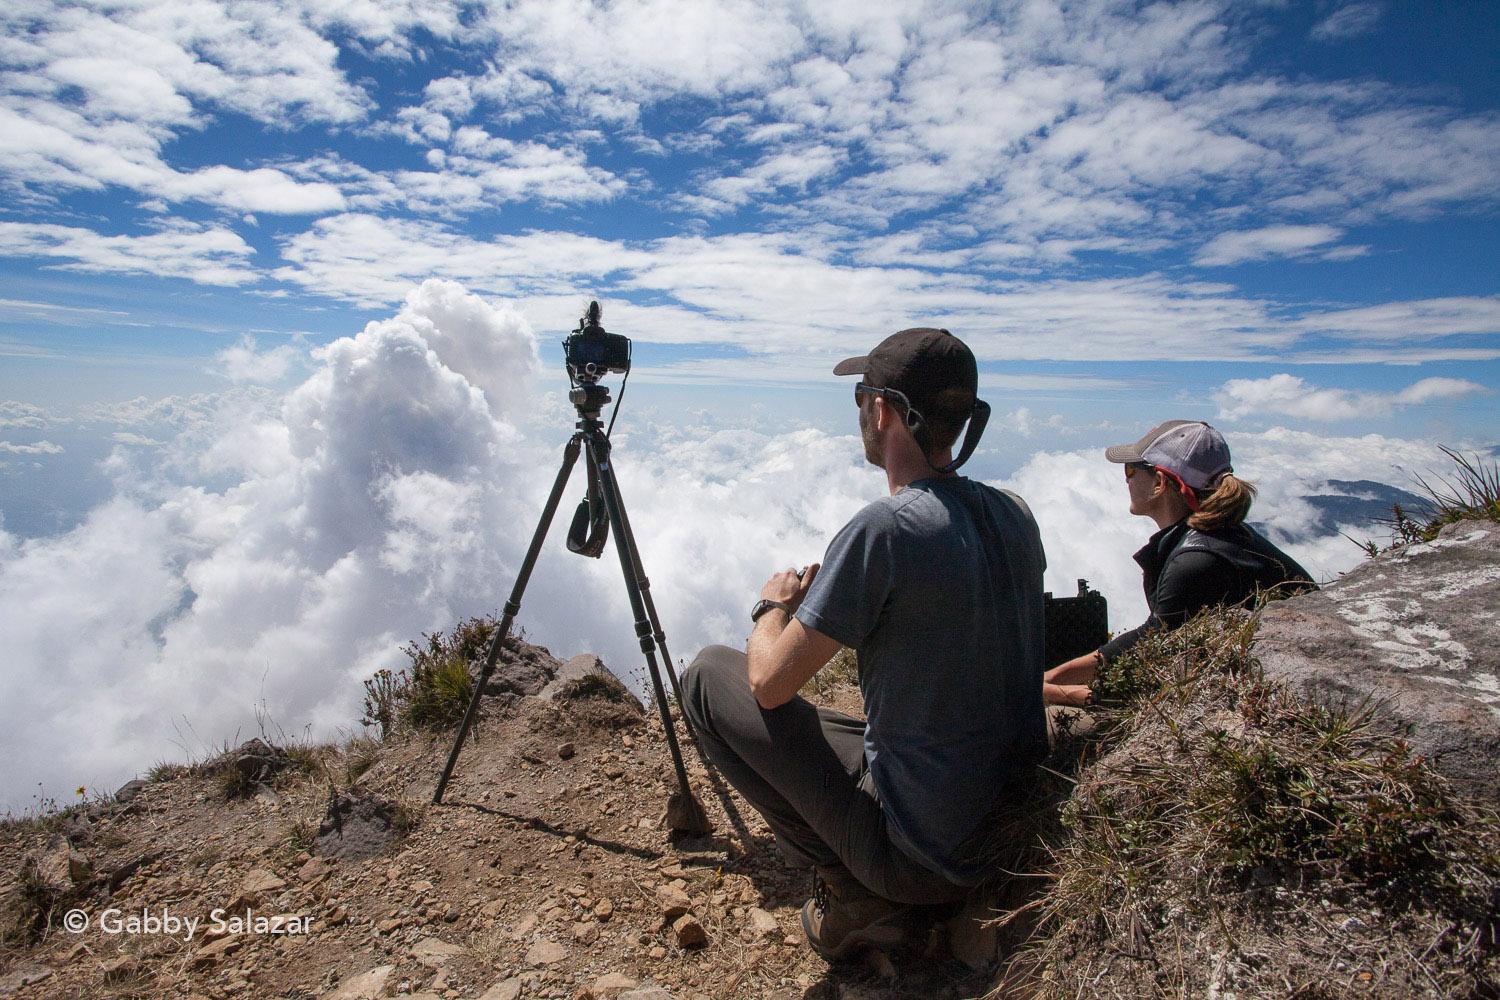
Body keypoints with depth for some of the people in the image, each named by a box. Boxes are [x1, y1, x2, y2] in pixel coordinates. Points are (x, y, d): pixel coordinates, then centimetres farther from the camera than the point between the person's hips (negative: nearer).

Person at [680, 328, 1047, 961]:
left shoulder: (884, 529, -25)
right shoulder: (1015, 514, -1)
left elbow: (770, 683, -17)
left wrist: (773, 606, 4)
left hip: (921, 852, -7)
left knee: (709, 676, 0)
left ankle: (850, 889, 1)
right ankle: (877, 890, 16)